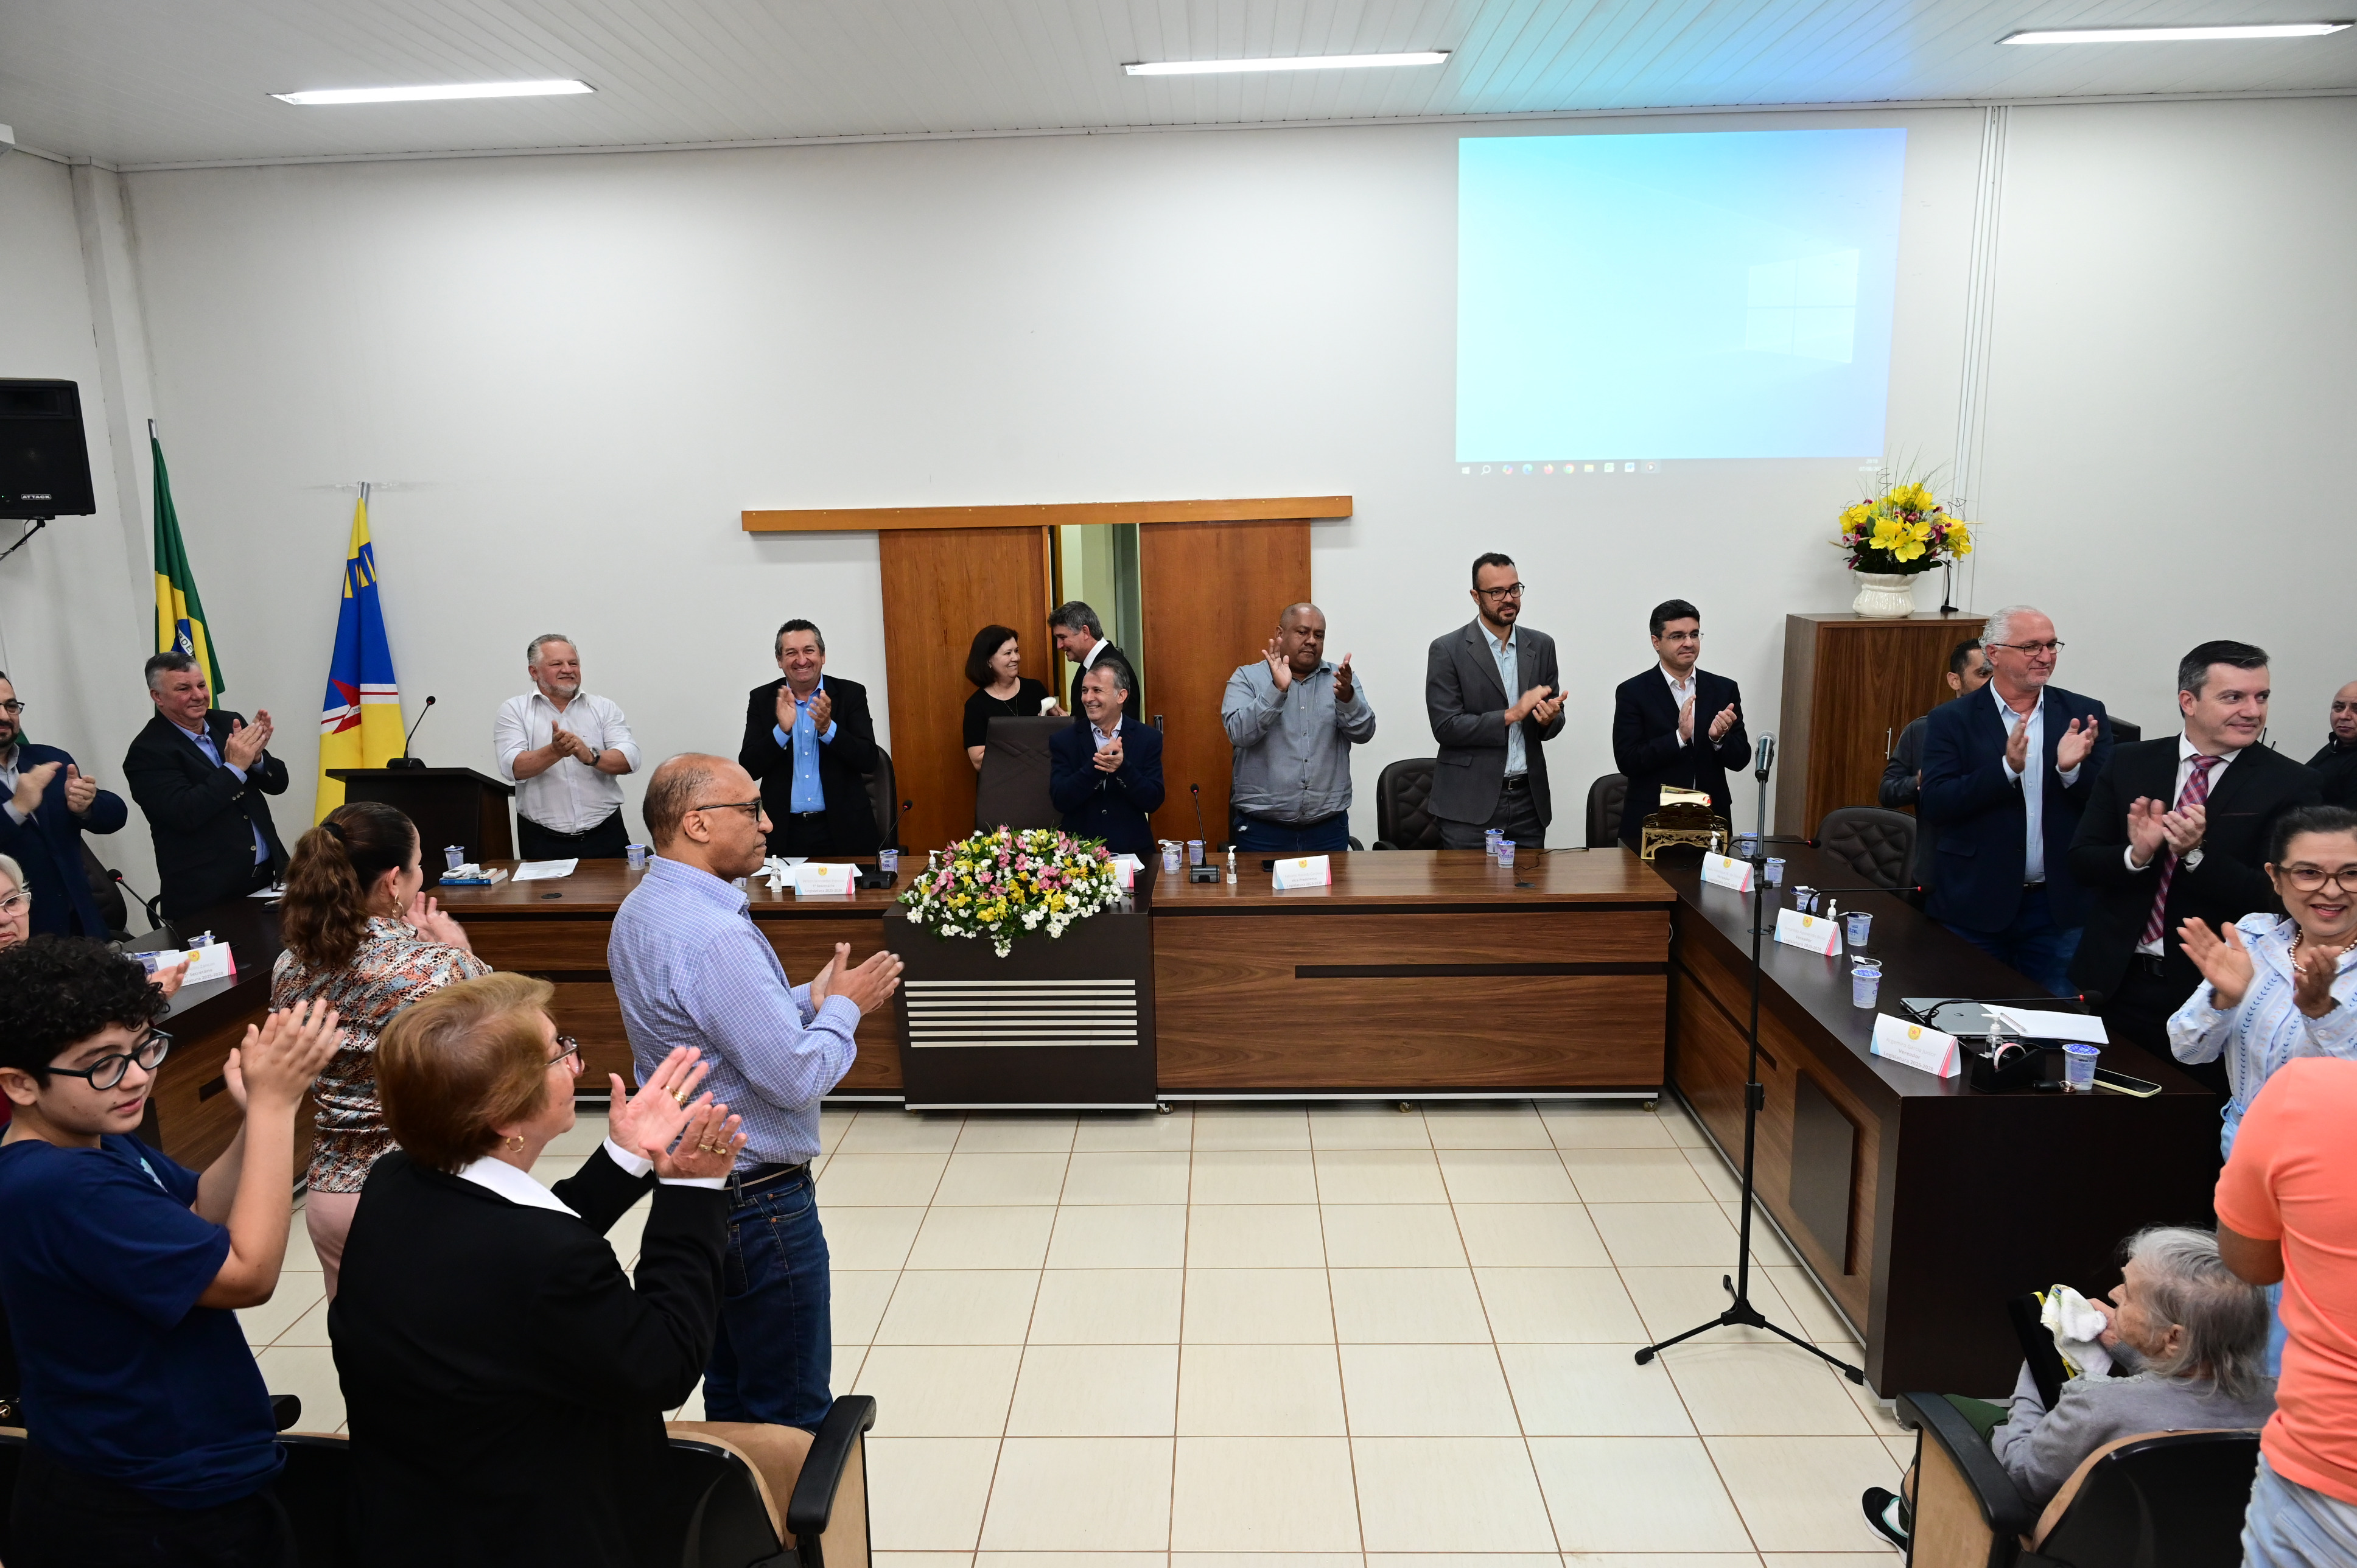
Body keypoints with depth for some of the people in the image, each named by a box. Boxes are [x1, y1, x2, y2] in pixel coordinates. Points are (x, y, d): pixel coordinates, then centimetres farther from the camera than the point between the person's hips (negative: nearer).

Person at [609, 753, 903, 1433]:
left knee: (731, 1393, 22)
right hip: (757, 1194, -10)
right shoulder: (714, 935, -27)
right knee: (792, 1416, 4)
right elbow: (796, 1077, -26)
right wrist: (843, 1007, -9)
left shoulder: (641, 910, 5)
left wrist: (809, 1001, 5)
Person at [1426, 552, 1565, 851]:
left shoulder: (1541, 646, 10)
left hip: (1528, 801, 4)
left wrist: (1549, 718, -10)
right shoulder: (1447, 650, -4)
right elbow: (1445, 727, -11)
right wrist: (1511, 715, -16)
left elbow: (1554, 722, 14)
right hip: (1469, 804, -4)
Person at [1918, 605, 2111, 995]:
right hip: (1973, 908, -2)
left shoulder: (2085, 714, 4)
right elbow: (1933, 805, -13)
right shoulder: (1951, 720, -3)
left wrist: (2072, 769, -21)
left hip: (2059, 909, 2)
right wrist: (2007, 768, -25)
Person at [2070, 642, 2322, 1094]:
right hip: (2115, 982, 2)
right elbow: (2081, 861, -1)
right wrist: (2135, 854, -21)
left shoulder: (2290, 784, -6)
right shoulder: (2129, 763, 1)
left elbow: (2277, 898, -13)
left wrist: (2197, 853, -26)